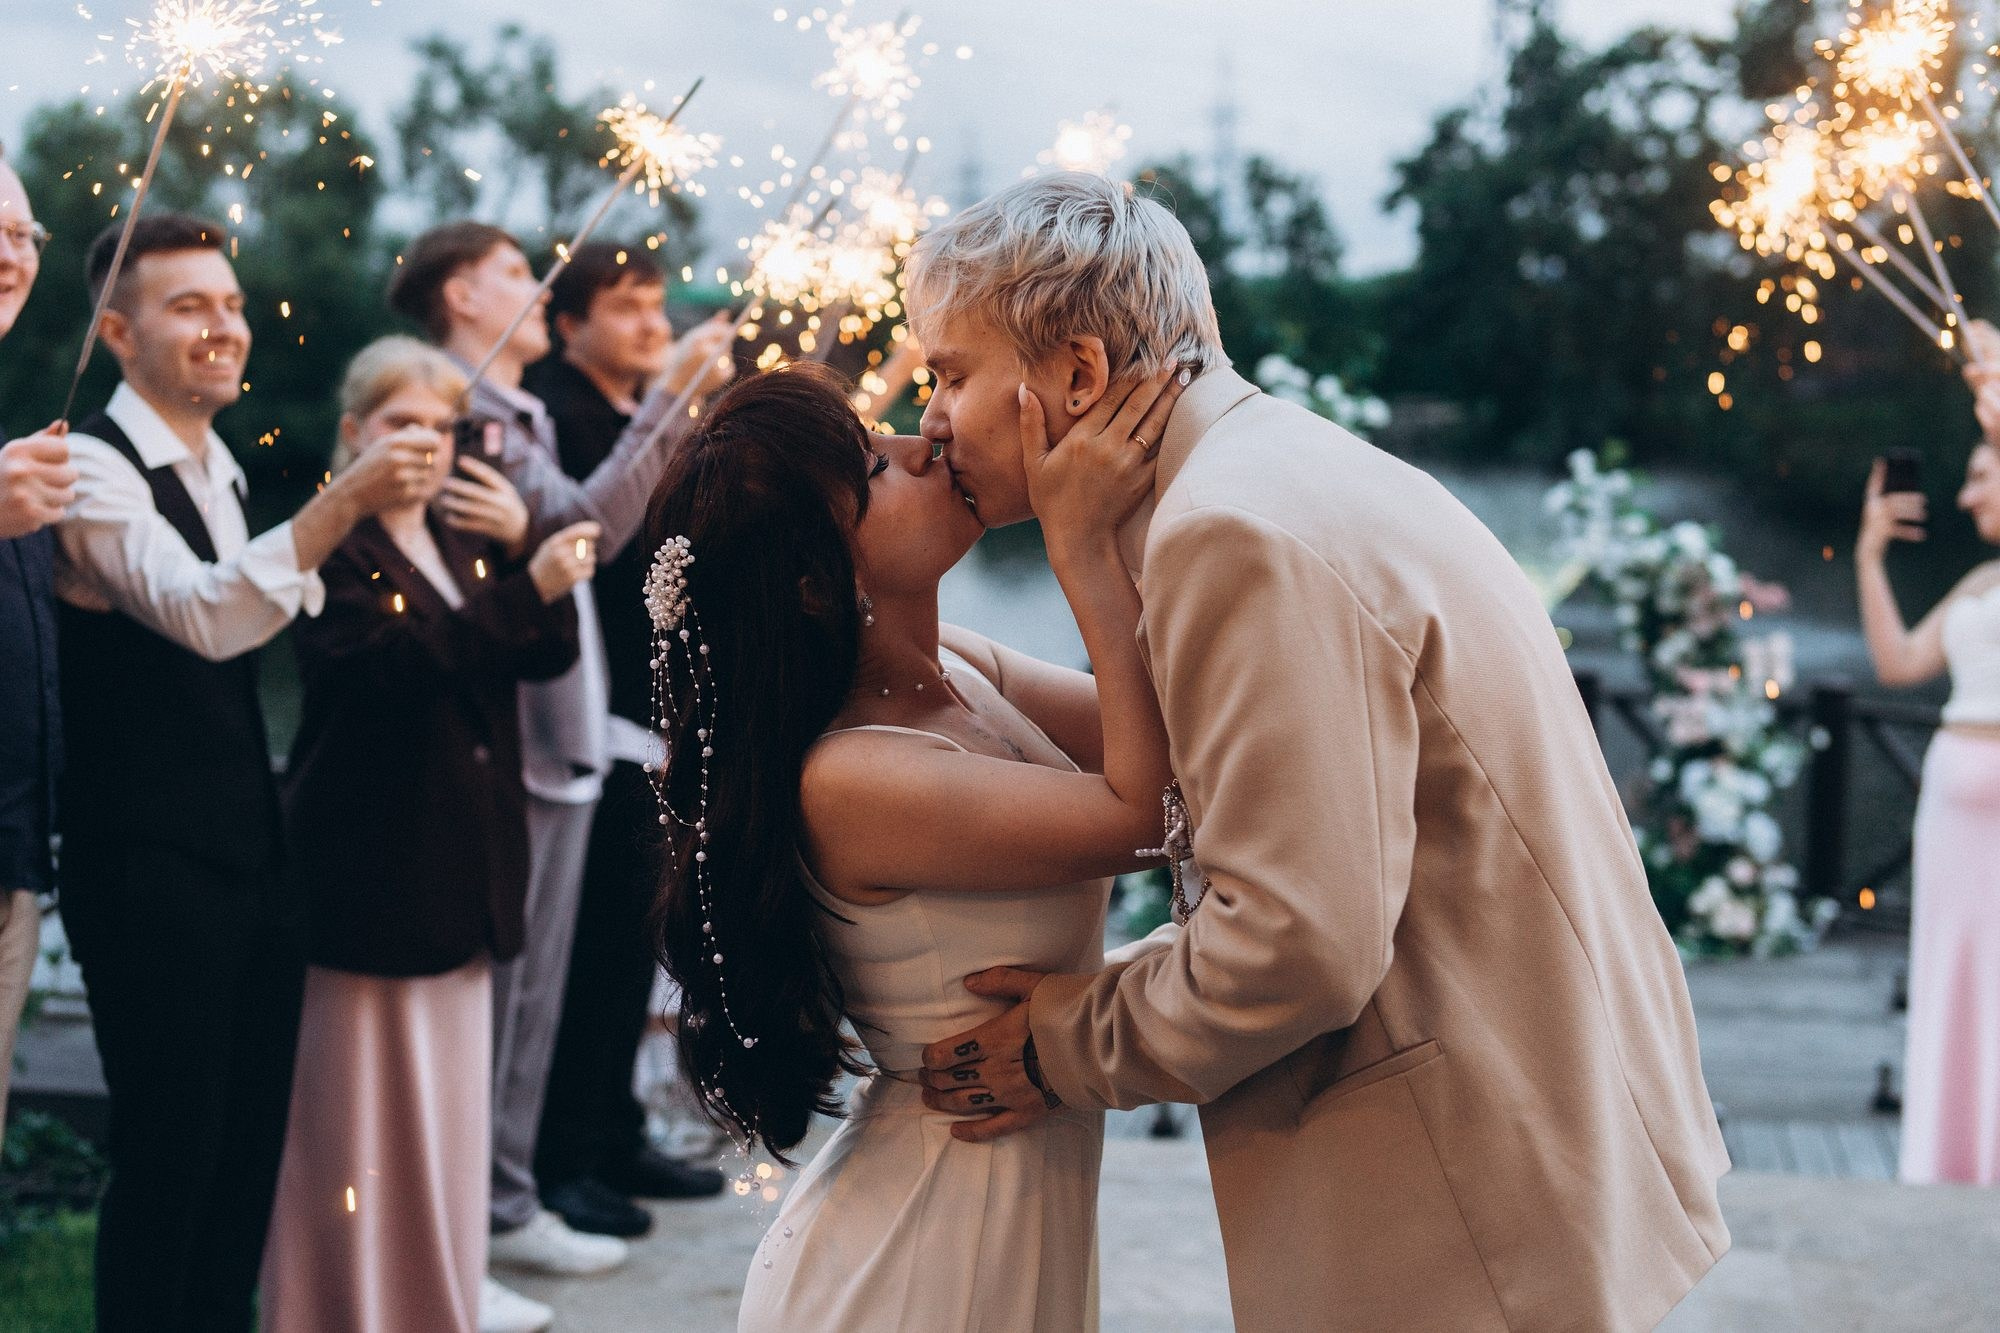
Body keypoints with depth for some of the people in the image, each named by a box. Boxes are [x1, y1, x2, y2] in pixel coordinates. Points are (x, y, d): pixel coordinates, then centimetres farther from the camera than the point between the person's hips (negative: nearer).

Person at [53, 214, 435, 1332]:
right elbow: (205, 616, -29)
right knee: (168, 1150, -4)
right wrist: (346, 499, -40)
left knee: (250, 1143, 14)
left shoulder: (220, 473, 16)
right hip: (150, 868, -9)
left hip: (253, 853, 9)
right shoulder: (95, 467, -13)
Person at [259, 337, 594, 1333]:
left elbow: (550, 654, 6)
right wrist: (528, 587, -30)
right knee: (359, 1105, 0)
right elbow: (399, 654, -25)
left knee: (446, 1095, 15)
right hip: (368, 867, -8)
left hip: (460, 867, 8)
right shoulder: (335, 546, -9)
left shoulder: (464, 545, 16)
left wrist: (520, 547, -9)